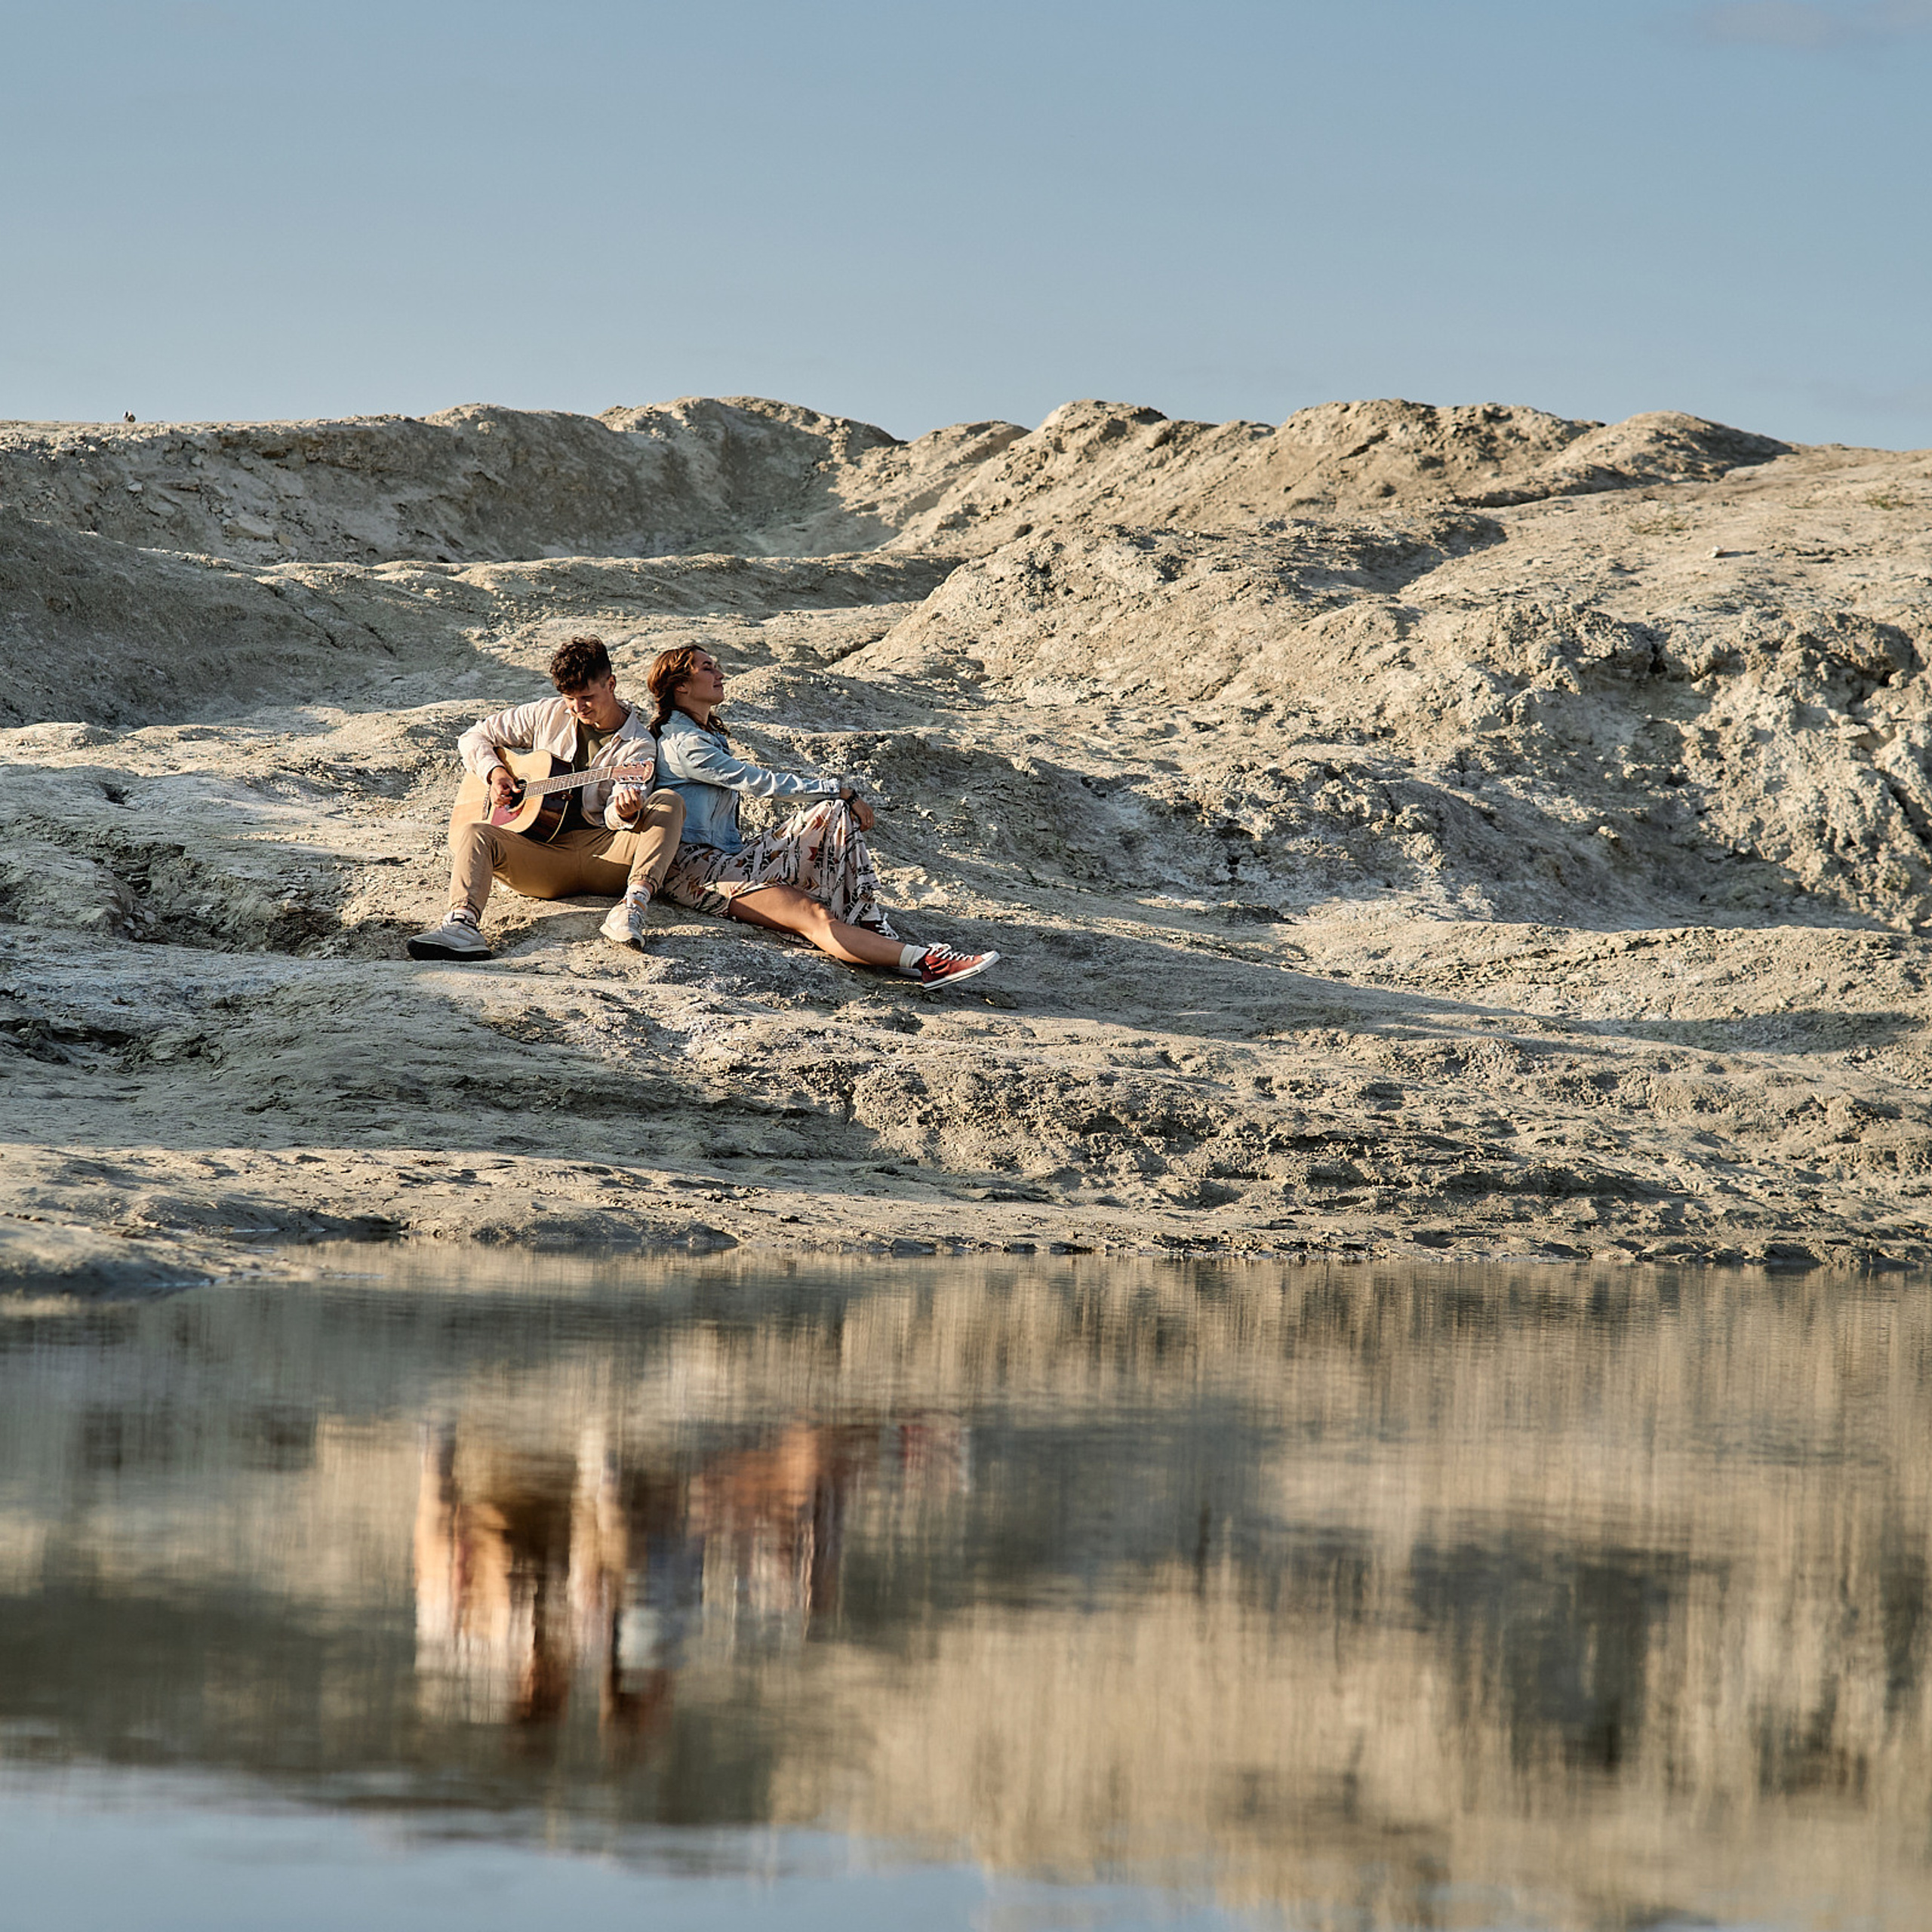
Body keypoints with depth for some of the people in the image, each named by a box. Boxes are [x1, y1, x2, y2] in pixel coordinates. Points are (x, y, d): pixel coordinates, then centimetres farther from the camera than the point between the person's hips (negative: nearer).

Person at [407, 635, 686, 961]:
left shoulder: (638, 746, 4)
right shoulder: (548, 715, 13)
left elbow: (616, 816, -12)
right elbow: (474, 738, 21)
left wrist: (626, 814, -37)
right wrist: (495, 772, 0)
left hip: (603, 857, -2)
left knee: (669, 803, -25)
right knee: (473, 832, -25)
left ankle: (634, 904, -48)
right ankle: (462, 924, -51)